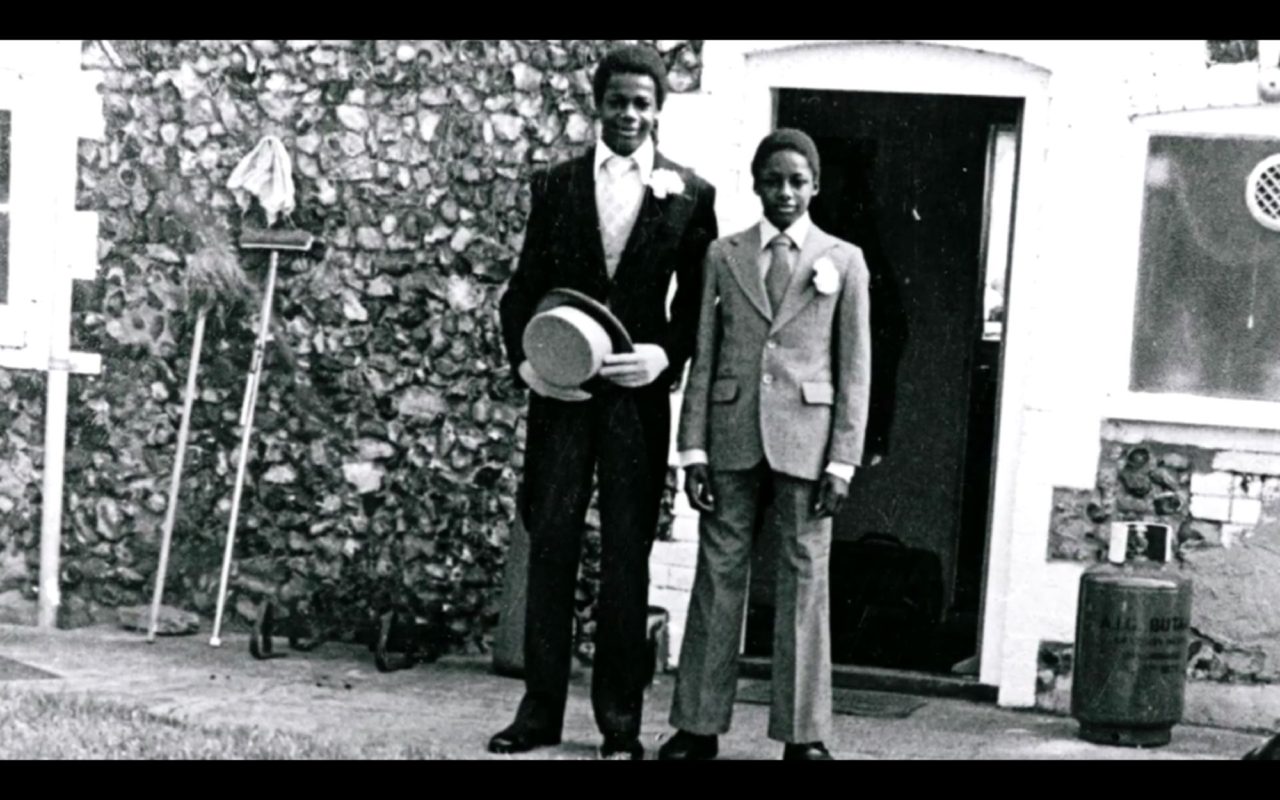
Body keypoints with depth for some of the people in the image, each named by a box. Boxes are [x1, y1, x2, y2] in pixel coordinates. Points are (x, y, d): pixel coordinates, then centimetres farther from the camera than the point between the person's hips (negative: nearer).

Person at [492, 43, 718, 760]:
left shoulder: (690, 195, 4)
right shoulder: (556, 186, 9)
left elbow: (698, 299, 4)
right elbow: (525, 289, 9)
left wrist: (667, 355, -12)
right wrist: (523, 359, -6)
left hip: (638, 394, -1)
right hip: (561, 389, 1)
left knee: (627, 559, 3)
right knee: (550, 547, 2)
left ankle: (621, 724, 10)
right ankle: (540, 712, 10)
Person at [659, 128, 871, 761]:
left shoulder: (843, 262, 6)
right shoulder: (723, 256, 9)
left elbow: (855, 369, 3)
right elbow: (703, 359, 7)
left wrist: (844, 458, -4)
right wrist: (693, 448, 0)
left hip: (804, 440, -1)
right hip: (732, 437, 1)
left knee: (803, 580, 2)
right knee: (718, 576, 4)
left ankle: (803, 734, 8)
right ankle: (699, 724, 10)